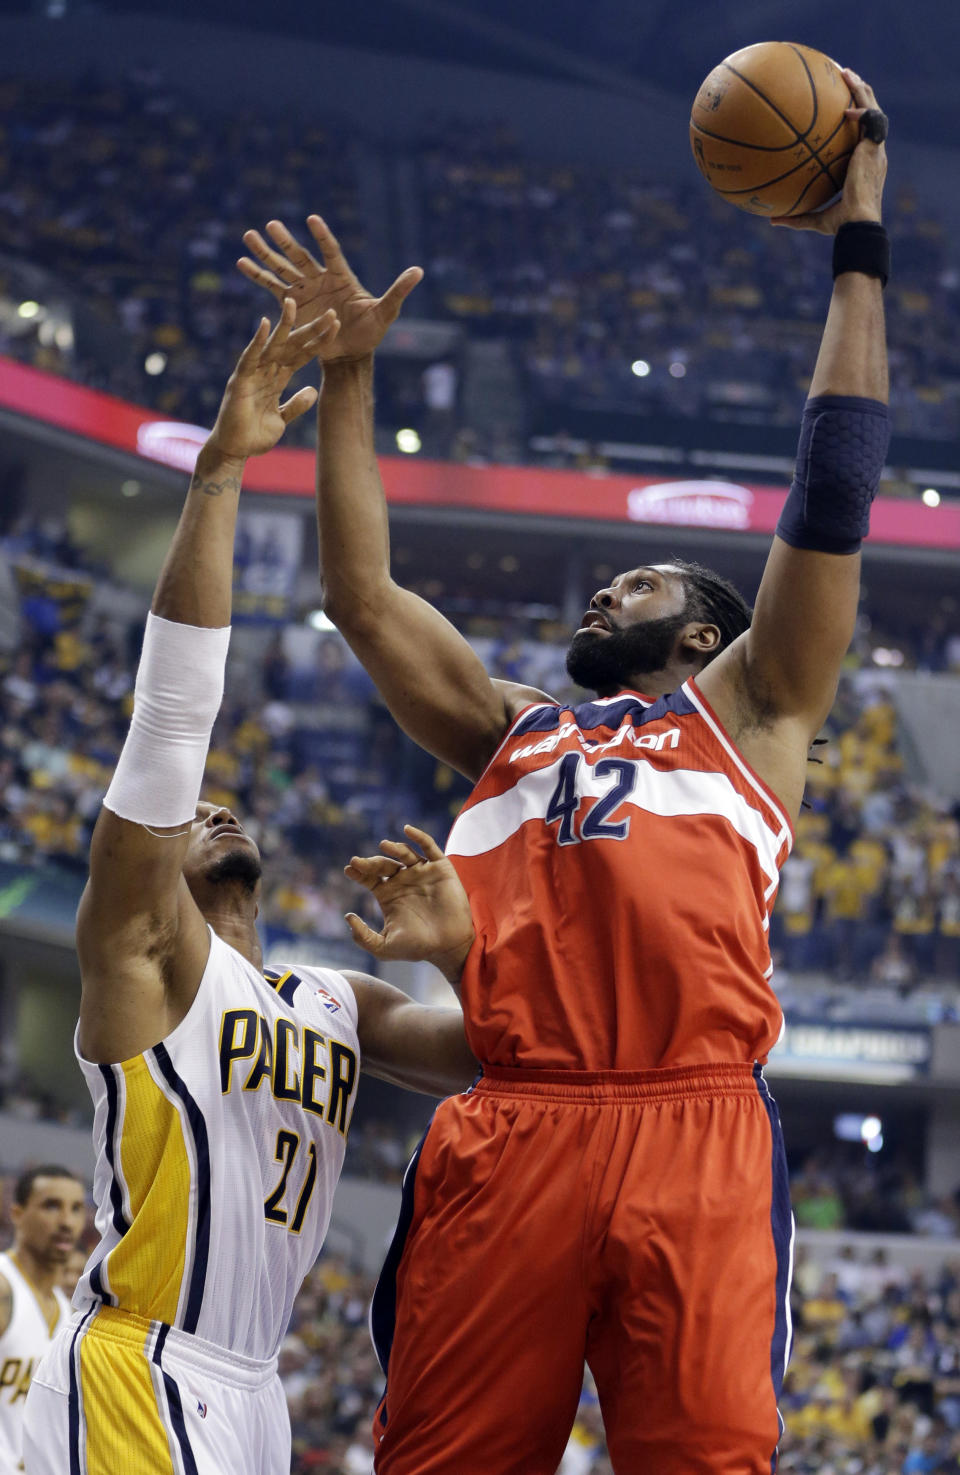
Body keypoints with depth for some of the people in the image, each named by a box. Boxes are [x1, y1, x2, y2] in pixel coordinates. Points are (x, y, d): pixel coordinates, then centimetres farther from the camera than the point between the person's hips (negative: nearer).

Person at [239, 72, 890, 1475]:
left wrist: (857, 250, 17)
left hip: (692, 1135, -3)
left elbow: (834, 495, 17)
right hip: (506, 1136, 3)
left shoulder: (746, 708, 23)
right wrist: (347, 372, 26)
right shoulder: (511, 725, 32)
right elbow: (361, 595, 27)